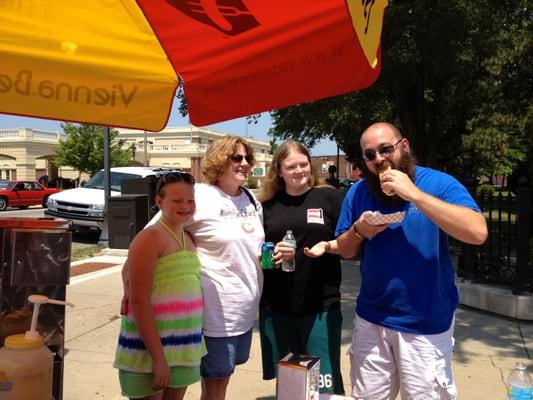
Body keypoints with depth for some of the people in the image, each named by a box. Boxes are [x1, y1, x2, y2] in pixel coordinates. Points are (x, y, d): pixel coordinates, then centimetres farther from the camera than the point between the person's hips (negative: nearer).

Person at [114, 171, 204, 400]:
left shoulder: (189, 239, 10)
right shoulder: (149, 238, -14)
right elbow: (139, 302, -19)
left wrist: (191, 343, 9)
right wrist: (158, 356, -20)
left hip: (184, 344, 7)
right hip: (150, 343, -7)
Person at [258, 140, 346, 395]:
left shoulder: (329, 197, 0)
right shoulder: (267, 205, 5)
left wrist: (327, 246, -16)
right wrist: (272, 253, -11)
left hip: (321, 305, -2)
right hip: (276, 308, 3)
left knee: (324, 382, 6)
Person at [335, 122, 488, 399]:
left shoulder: (438, 183, -10)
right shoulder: (358, 192, 2)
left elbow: (478, 232, -26)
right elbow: (344, 251, 8)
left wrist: (413, 193, -27)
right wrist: (358, 230, -14)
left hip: (426, 325, -3)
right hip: (370, 319, 4)